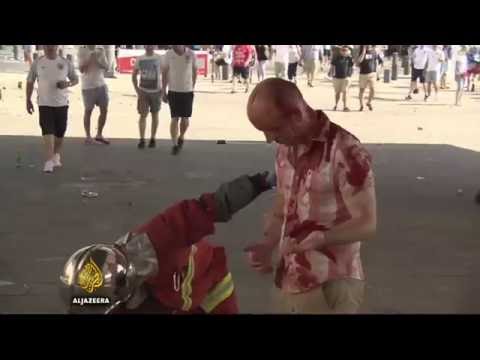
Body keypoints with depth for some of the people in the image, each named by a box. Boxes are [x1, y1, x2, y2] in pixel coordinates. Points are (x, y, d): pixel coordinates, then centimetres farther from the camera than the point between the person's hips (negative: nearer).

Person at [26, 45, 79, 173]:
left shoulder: (66, 63, 2)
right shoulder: (37, 63, 1)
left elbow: (76, 79, 10)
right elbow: (30, 82, 9)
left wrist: (68, 84, -13)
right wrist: (28, 100, 6)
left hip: (62, 103, 2)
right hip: (44, 103, -2)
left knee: (60, 132, 10)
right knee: (48, 131, -13)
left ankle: (56, 155, 33)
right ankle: (49, 161, -17)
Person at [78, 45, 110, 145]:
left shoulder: (100, 50, 7)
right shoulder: (82, 51, -4)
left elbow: (106, 67, 2)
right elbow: (81, 69, -9)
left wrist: (97, 60, -14)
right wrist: (90, 58, -19)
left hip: (101, 84, 4)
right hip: (88, 86, -4)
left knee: (104, 110, 3)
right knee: (88, 111, 4)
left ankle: (99, 135, 17)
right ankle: (87, 136, 14)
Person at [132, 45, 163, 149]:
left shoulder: (159, 59, -3)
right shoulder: (139, 59, 1)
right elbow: (134, 75, 9)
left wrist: (163, 89, -9)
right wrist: (137, 89, -2)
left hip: (156, 91, 0)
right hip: (143, 91, 1)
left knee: (155, 115, 9)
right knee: (143, 115, -5)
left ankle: (153, 139, 19)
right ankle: (142, 140, -2)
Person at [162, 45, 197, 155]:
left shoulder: (191, 54, -8)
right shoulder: (168, 54, -7)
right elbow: (165, 73, 3)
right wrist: (164, 92, 2)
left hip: (187, 91, 1)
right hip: (173, 91, -1)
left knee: (185, 118, 6)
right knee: (175, 118, -4)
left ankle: (181, 138, 33)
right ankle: (174, 145, 2)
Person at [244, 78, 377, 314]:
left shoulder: (346, 152, -18)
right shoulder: (285, 150, 6)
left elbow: (367, 224, -16)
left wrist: (319, 238, -30)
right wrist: (267, 246, -2)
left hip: (330, 286, -7)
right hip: (287, 281, 7)